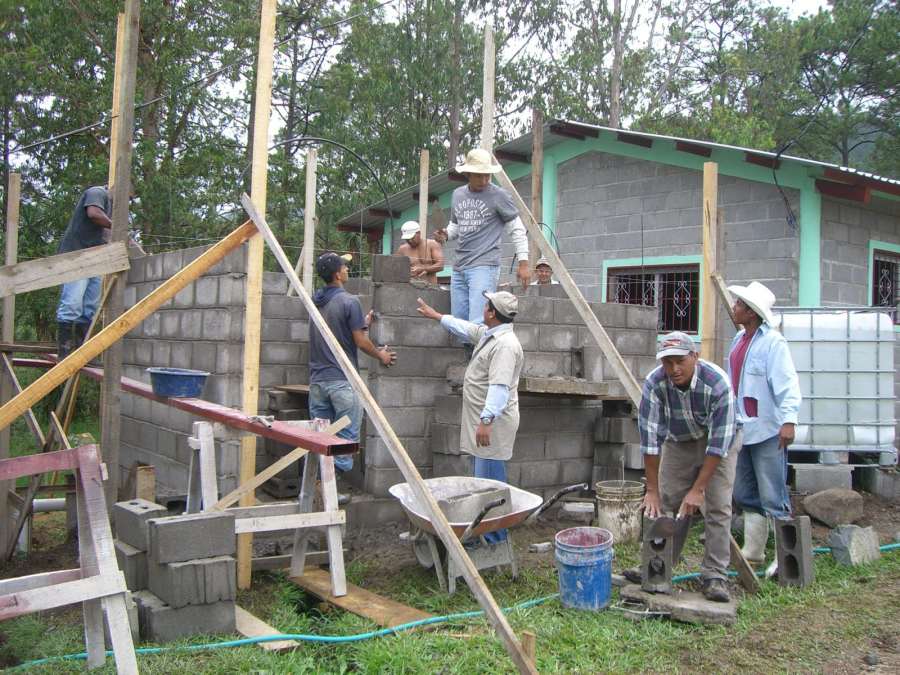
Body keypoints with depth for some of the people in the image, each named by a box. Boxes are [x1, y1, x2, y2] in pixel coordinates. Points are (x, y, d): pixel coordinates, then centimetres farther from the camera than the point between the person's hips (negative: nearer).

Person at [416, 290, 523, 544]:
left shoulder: (505, 344, -19)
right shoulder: (487, 334, 14)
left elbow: (499, 387, -27)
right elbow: (465, 328, 34)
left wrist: (486, 421, -31)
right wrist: (435, 315, 42)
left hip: (493, 422, -11)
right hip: (483, 419, 11)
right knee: (481, 478, 16)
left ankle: (494, 538, -1)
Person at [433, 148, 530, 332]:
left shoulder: (499, 196, -3)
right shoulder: (458, 194, 14)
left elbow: (517, 229, 1)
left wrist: (523, 262, -4)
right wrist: (445, 234, 3)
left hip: (485, 267, -7)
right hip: (459, 268, 7)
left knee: (477, 324, -17)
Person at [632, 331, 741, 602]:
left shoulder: (717, 383, -34)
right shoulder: (655, 383, -27)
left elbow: (719, 442, -31)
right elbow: (650, 437, -24)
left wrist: (698, 489, -30)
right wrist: (652, 490, -23)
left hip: (719, 440, -2)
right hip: (678, 441, 3)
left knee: (718, 507, -10)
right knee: (669, 504, 2)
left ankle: (714, 575, -3)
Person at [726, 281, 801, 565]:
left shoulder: (773, 342, -14)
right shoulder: (739, 339, 12)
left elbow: (787, 383, -22)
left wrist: (789, 419, -31)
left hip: (767, 430, -9)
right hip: (742, 429, 9)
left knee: (773, 498, -4)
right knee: (746, 496, 15)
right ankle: (752, 552, 26)